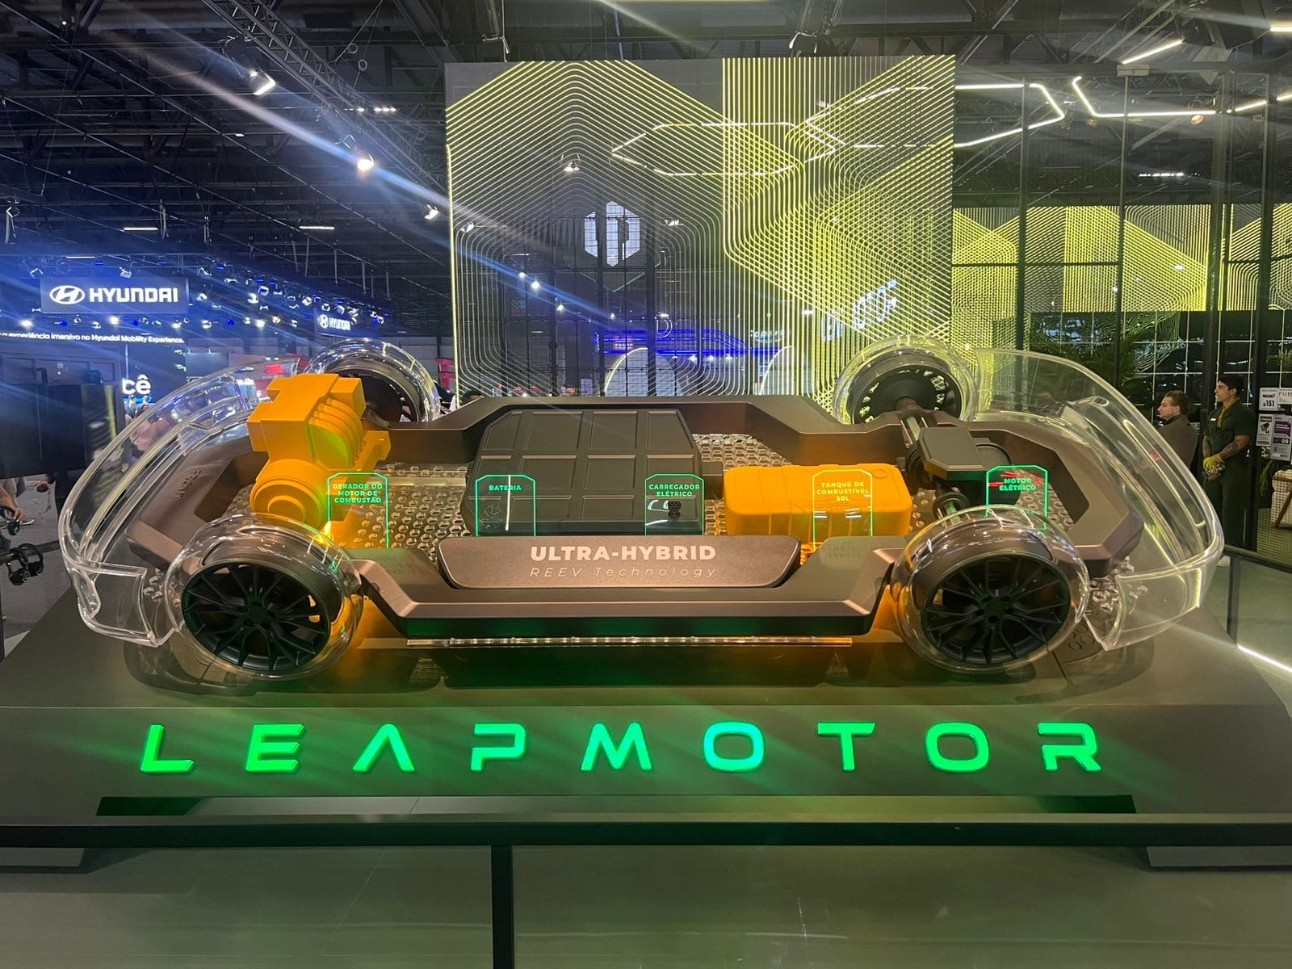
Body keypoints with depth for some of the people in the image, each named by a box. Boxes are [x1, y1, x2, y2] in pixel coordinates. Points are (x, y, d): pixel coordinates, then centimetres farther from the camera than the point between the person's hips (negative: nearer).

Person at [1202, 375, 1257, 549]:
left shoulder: (1244, 414, -6)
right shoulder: (1215, 414, 18)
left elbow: (1240, 442, -16)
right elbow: (1206, 440, 16)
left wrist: (1216, 459, -15)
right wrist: (1207, 460, -1)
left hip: (1235, 468, -8)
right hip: (1213, 470, 8)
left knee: (1231, 515, -7)